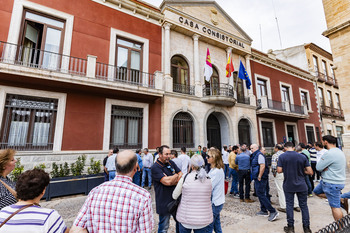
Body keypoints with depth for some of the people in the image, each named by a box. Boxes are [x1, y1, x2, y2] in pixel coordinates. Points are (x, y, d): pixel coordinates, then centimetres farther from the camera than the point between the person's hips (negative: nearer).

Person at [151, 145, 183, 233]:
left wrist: (173, 182, -17)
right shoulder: (155, 167, -19)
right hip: (164, 202, -6)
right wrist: (176, 175, -10)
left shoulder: (171, 163, 3)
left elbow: (181, 176, 2)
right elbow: (167, 181, -28)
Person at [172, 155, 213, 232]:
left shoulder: (185, 178, -15)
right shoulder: (208, 179, -7)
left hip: (186, 217, -2)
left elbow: (174, 196, -4)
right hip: (203, 219, 2)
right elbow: (209, 197, 4)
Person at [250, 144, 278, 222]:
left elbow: (262, 166, -23)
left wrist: (259, 177, -22)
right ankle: (264, 211, 26)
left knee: (261, 195, -9)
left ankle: (273, 211, -4)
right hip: (257, 178, 10)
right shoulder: (255, 156, 17)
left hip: (260, 179, -10)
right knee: (260, 194, 16)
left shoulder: (259, 155, -15)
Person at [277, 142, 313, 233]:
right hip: (301, 185, 1)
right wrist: (301, 170, 13)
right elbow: (310, 172, -5)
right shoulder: (302, 157, -4)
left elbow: (279, 170, -10)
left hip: (288, 185, -1)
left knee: (289, 205, 10)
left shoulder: (282, 156, -9)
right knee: (304, 206, 13)